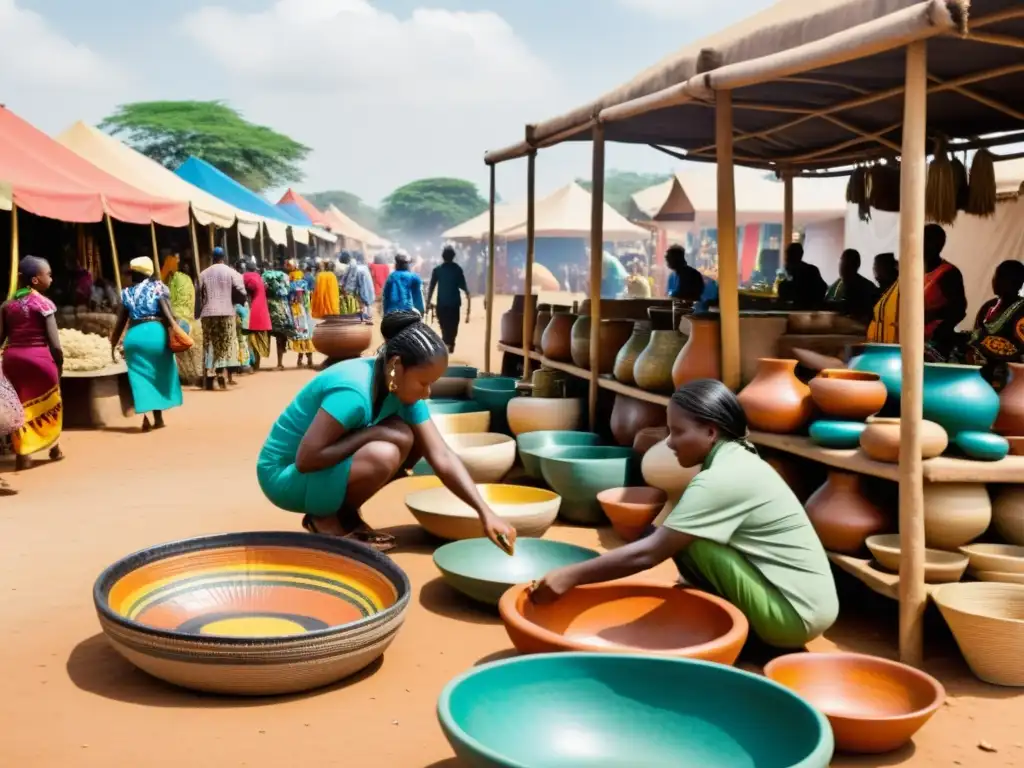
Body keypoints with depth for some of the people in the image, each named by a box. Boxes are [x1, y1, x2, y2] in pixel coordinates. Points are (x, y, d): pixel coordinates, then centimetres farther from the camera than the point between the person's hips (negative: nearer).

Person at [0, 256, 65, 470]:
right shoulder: (44, 304, -8)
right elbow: (54, 343, -10)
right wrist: (59, 363, 1)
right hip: (39, 357, -4)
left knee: (19, 404, 11)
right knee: (48, 402, 15)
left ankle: (21, 453, 9)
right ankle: (54, 448, 27)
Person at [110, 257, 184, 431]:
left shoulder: (126, 292, 12)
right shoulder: (158, 286, 4)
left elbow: (120, 322, 12)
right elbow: (167, 313, -9)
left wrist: (113, 345, 19)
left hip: (133, 335, 2)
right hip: (155, 332, -2)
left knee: (140, 376, 6)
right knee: (159, 375, 12)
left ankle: (145, 418, -5)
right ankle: (158, 418, 15)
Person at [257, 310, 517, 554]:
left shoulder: (403, 388, -7)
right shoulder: (353, 390, -31)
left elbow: (442, 457, -8)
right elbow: (305, 459, -31)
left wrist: (485, 512, -15)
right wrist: (371, 433, -25)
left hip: (326, 464, 8)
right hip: (285, 474, -8)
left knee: (406, 439, -8)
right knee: (383, 455, -30)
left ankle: (345, 513, 5)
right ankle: (324, 519, -6)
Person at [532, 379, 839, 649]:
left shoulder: (722, 479, -21)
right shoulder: (737, 459, 6)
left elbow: (649, 553, -22)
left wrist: (568, 577, -18)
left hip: (797, 613, -9)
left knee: (686, 541, -16)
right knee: (679, 535, 8)